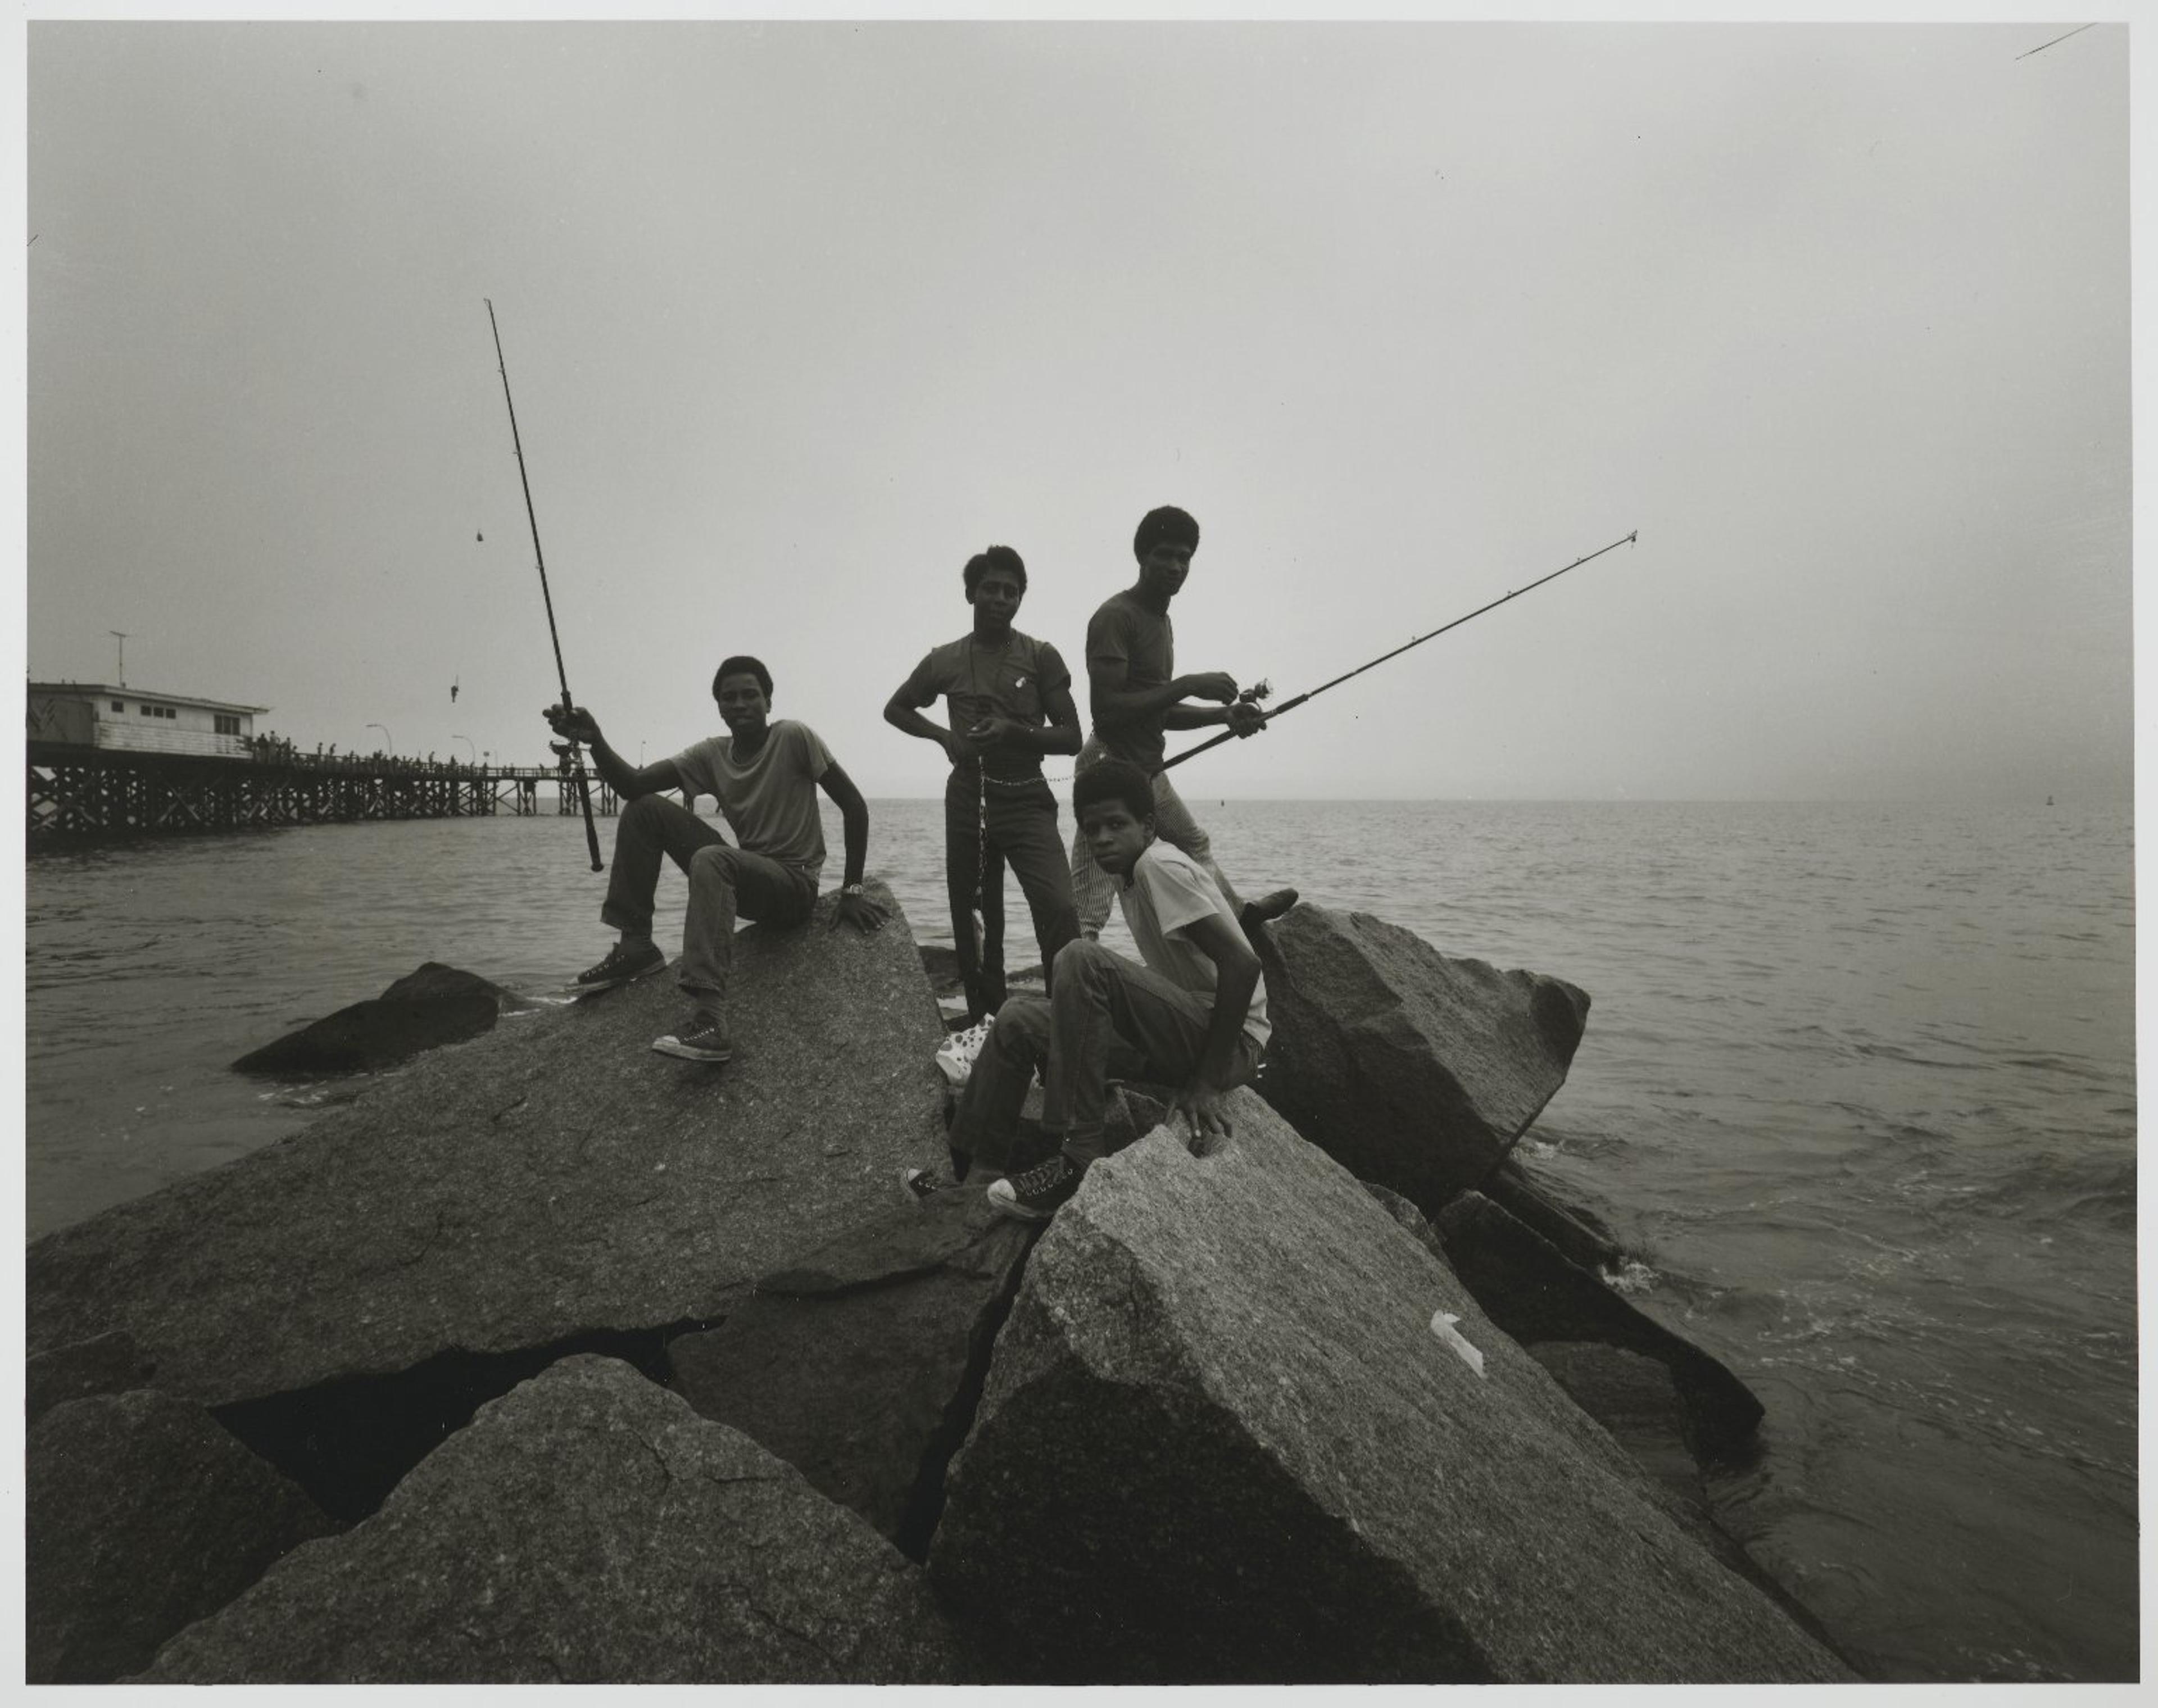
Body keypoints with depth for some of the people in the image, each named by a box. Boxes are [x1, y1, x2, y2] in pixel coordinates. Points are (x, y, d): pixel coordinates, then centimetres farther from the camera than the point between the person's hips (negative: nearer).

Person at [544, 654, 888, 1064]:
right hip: (743, 873, 6)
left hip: (794, 885, -6)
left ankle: (709, 1021, -49)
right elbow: (632, 785, -7)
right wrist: (595, 740, -25)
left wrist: (852, 890, -17)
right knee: (644, 810, -3)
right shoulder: (710, 755, 3)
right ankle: (635, 946, 0)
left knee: (710, 860, -37)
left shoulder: (794, 737, -12)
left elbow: (855, 806, -12)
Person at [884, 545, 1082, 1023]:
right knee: (973, 922, 8)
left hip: (1027, 799, -2)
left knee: (1059, 909, -21)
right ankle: (987, 1024, 21)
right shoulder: (945, 660, 4)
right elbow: (895, 709, 19)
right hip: (967, 800, 2)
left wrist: (1014, 732, -20)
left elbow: (1072, 737, -2)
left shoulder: (1041, 657, -1)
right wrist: (943, 735, 0)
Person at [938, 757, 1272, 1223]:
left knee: (1082, 959, -29)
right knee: (1019, 1020, 6)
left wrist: (1206, 1082, -24)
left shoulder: (1161, 866, -17)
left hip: (1233, 1041, -9)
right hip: (1182, 1034, 9)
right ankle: (957, 1162, 12)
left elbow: (1242, 964, -24)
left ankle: (1079, 1161, -25)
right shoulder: (1125, 873, 9)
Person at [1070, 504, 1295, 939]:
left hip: (1148, 768, 10)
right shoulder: (1116, 616, -17)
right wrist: (1189, 685, -26)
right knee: (1087, 915, -12)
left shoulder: (1162, 620, 14)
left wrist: (1224, 714, 6)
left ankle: (1238, 910, 55)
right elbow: (1106, 710, -26)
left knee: (1196, 842, 31)